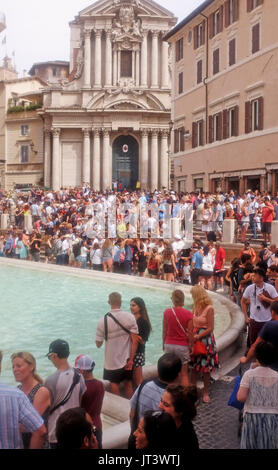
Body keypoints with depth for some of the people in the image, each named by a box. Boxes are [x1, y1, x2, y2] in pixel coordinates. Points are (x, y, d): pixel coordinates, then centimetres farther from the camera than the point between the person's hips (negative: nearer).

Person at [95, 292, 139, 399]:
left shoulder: (103, 321, -14)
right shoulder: (130, 317, -10)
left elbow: (98, 344, -7)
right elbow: (135, 341, -10)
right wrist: (131, 359, -4)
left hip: (112, 362, -2)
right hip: (127, 359, 2)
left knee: (114, 384, 12)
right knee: (128, 384, 18)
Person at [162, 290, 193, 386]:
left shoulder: (167, 312, -5)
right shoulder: (188, 314, -11)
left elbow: (164, 331, 1)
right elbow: (190, 333, -9)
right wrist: (191, 346, 5)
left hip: (169, 345, 2)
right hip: (182, 346, -2)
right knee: (184, 374, 8)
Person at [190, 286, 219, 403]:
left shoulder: (209, 309, -14)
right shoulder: (196, 307, 5)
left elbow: (210, 328, -13)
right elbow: (192, 323, 9)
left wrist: (197, 336, -16)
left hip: (205, 339, -5)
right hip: (195, 338, 5)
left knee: (205, 368, 4)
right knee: (194, 367, 11)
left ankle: (206, 393, 17)